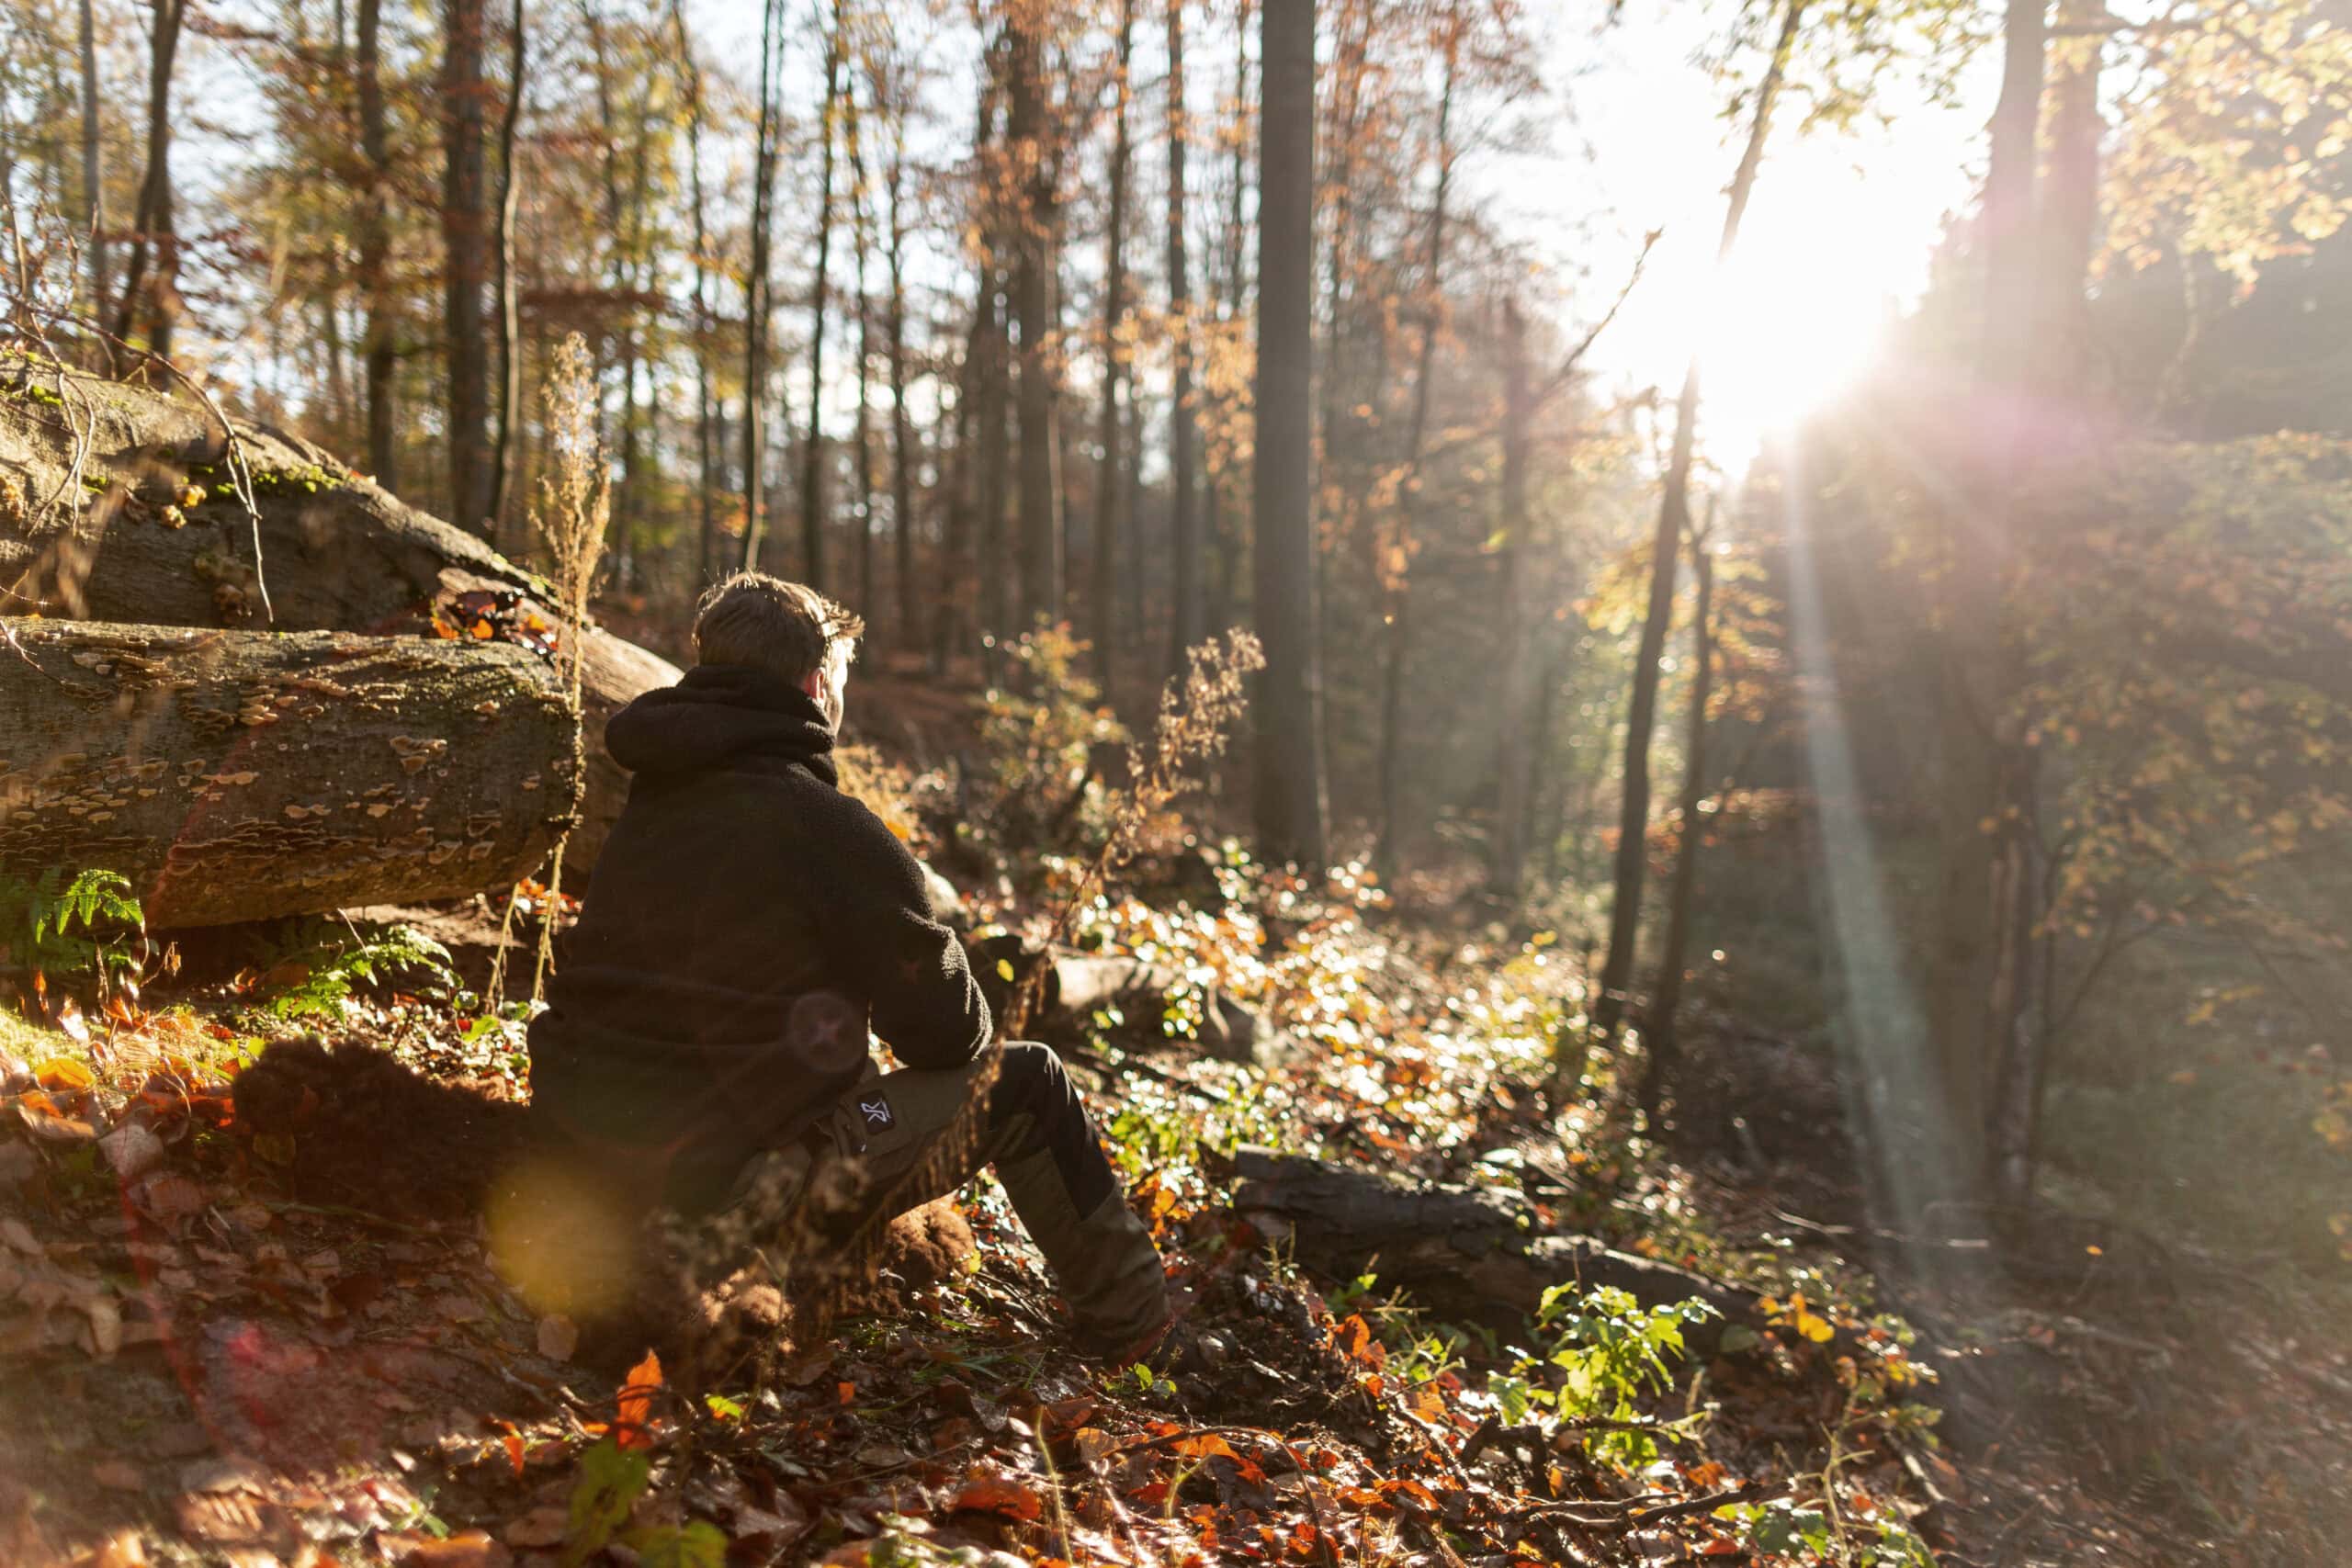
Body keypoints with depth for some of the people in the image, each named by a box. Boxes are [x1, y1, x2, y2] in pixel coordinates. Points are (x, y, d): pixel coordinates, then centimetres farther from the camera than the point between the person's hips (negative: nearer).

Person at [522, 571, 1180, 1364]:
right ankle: (1141, 1344, 22)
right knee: (1026, 1083, 6)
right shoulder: (833, 833, -16)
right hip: (730, 1177, -8)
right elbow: (946, 1030, -7)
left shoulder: (652, 800, 9)